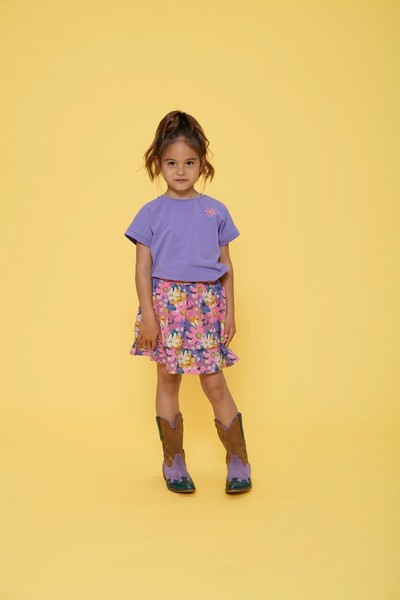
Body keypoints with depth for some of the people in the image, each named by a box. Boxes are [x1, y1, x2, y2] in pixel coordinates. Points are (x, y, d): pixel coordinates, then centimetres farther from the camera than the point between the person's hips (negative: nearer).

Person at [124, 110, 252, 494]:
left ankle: (238, 462, 14)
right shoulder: (151, 213, 0)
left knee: (214, 383, 1)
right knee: (168, 380, 9)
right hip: (166, 303, 0)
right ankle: (173, 462, 22)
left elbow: (226, 266, 8)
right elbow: (143, 267, -2)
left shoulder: (215, 211, 4)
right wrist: (148, 315, -8)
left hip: (207, 305, 0)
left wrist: (229, 313, 4)